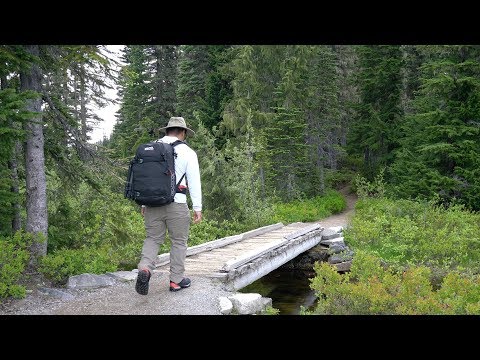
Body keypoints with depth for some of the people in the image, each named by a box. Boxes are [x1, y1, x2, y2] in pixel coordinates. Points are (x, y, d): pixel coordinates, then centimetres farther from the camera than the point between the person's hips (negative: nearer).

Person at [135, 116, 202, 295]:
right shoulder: (187, 152, -2)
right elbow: (194, 182, -4)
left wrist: (144, 203, 18)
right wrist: (197, 207, 1)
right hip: (176, 204, -3)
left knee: (153, 239, 13)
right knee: (179, 242, 10)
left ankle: (145, 269, -10)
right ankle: (176, 280, 17)